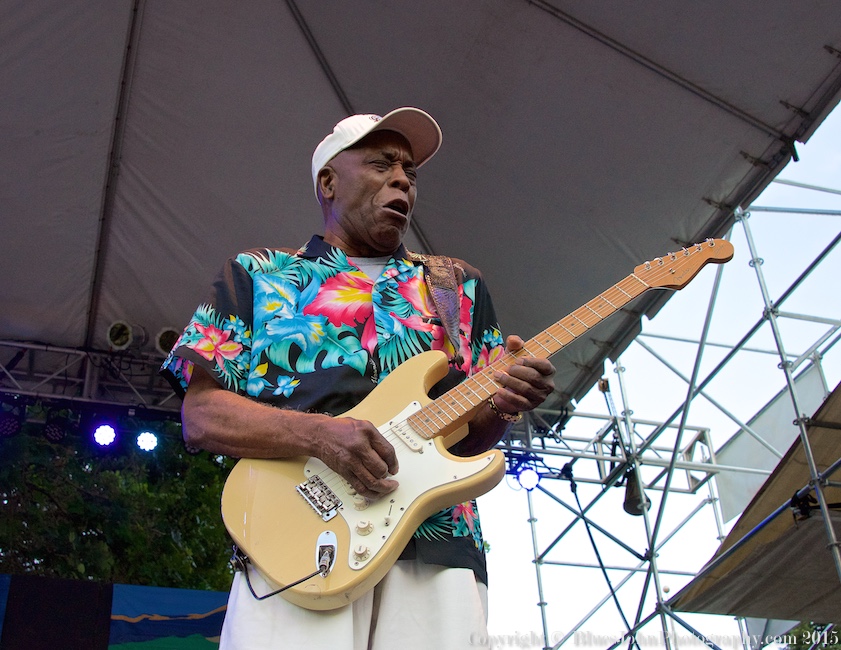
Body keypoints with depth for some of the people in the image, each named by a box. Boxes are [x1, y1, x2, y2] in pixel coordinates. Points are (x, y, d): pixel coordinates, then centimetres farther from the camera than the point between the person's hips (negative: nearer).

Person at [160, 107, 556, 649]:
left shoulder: (460, 286, 22)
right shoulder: (256, 275, 14)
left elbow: (472, 436, 18)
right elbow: (200, 415, 3)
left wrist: (503, 405, -7)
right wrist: (319, 433, -15)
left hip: (437, 556, 3)